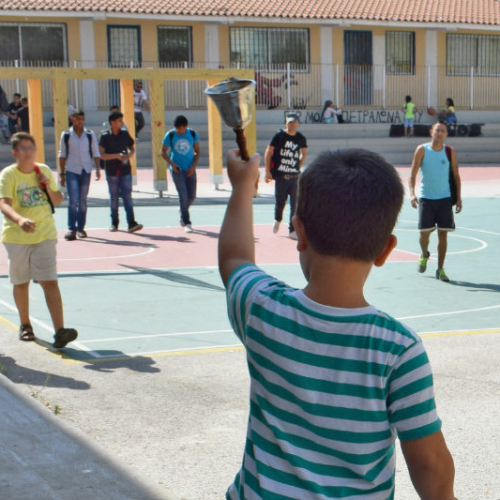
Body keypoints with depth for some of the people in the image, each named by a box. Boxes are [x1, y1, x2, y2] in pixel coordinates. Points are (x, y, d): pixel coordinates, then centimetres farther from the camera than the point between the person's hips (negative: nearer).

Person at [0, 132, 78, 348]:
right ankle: (25, 325, 32)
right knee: (21, 283, 12)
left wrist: (49, 188, -6)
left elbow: (58, 200, 16)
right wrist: (20, 219, -42)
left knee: (50, 282, -10)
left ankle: (59, 331, -17)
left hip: (44, 235, 1)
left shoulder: (44, 170, 5)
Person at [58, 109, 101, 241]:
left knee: (83, 201, 7)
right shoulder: (66, 135, 3)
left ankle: (81, 228, 16)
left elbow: (96, 153, 8)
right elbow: (62, 155, 6)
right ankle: (71, 229, -11)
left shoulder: (90, 135, 6)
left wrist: (97, 168, -4)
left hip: (86, 171, 2)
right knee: (73, 200, -12)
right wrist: (62, 173, 4)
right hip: (71, 171, -2)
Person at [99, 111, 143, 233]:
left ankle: (132, 223, -11)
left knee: (127, 197, -5)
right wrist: (117, 156, -18)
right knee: (114, 198, 8)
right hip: (112, 171, -2)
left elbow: (132, 148, 17)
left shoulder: (125, 134, 6)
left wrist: (129, 154, -6)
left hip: (125, 170, 2)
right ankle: (114, 223, 19)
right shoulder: (105, 136, -4)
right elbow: (102, 155, -8)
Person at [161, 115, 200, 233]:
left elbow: (197, 152, 6)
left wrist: (193, 166, -6)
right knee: (183, 195, -11)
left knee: (192, 196, 4)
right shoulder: (170, 135, -5)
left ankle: (182, 212, 36)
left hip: (190, 169, 3)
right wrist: (171, 163, -12)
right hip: (177, 169, -3)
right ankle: (187, 223, -4)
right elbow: (163, 152, 2)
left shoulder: (193, 134, 0)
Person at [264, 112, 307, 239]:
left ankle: (292, 230, 2)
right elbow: (268, 152, 0)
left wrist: (298, 167, 13)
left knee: (295, 203, -4)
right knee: (280, 201, 2)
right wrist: (267, 171, -6)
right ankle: (277, 220, 34)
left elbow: (304, 154, 23)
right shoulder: (279, 136, -3)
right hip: (280, 176, -2)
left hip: (294, 176, 2)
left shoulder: (301, 138, 6)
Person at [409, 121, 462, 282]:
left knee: (443, 234, -1)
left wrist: (458, 198, 4)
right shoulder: (422, 150, -3)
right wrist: (412, 193, -20)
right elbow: (413, 174, -6)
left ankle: (440, 269, 8)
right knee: (424, 232, -1)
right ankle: (424, 255, 32)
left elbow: (456, 175, 9)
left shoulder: (450, 152, 2)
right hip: (425, 198, -1)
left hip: (445, 198, 1)